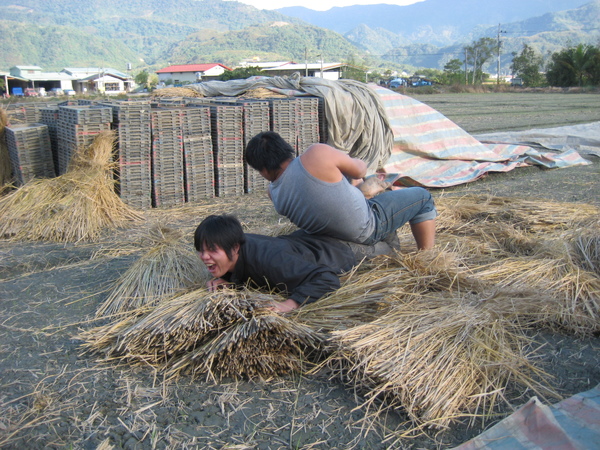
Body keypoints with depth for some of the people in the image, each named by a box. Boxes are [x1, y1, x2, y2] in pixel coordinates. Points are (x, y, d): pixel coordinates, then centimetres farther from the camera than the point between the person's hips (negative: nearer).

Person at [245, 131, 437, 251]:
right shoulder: (317, 154, -30)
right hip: (368, 229, -6)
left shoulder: (274, 193, -12)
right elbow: (359, 171, -14)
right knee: (423, 197, 16)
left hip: (335, 234, 6)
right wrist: (360, 163, 12)